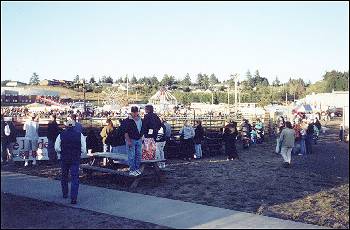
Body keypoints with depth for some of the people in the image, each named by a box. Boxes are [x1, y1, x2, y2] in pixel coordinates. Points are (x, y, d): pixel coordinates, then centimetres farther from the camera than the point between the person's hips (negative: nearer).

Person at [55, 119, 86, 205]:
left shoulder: (61, 135, -3)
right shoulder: (80, 135, -5)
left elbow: (56, 148, -5)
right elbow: (83, 149, -7)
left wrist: (62, 152, 12)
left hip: (64, 159, 2)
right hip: (76, 159, -1)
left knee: (64, 177, 21)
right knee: (75, 178, -1)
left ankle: (65, 194, 35)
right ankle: (73, 198, -8)